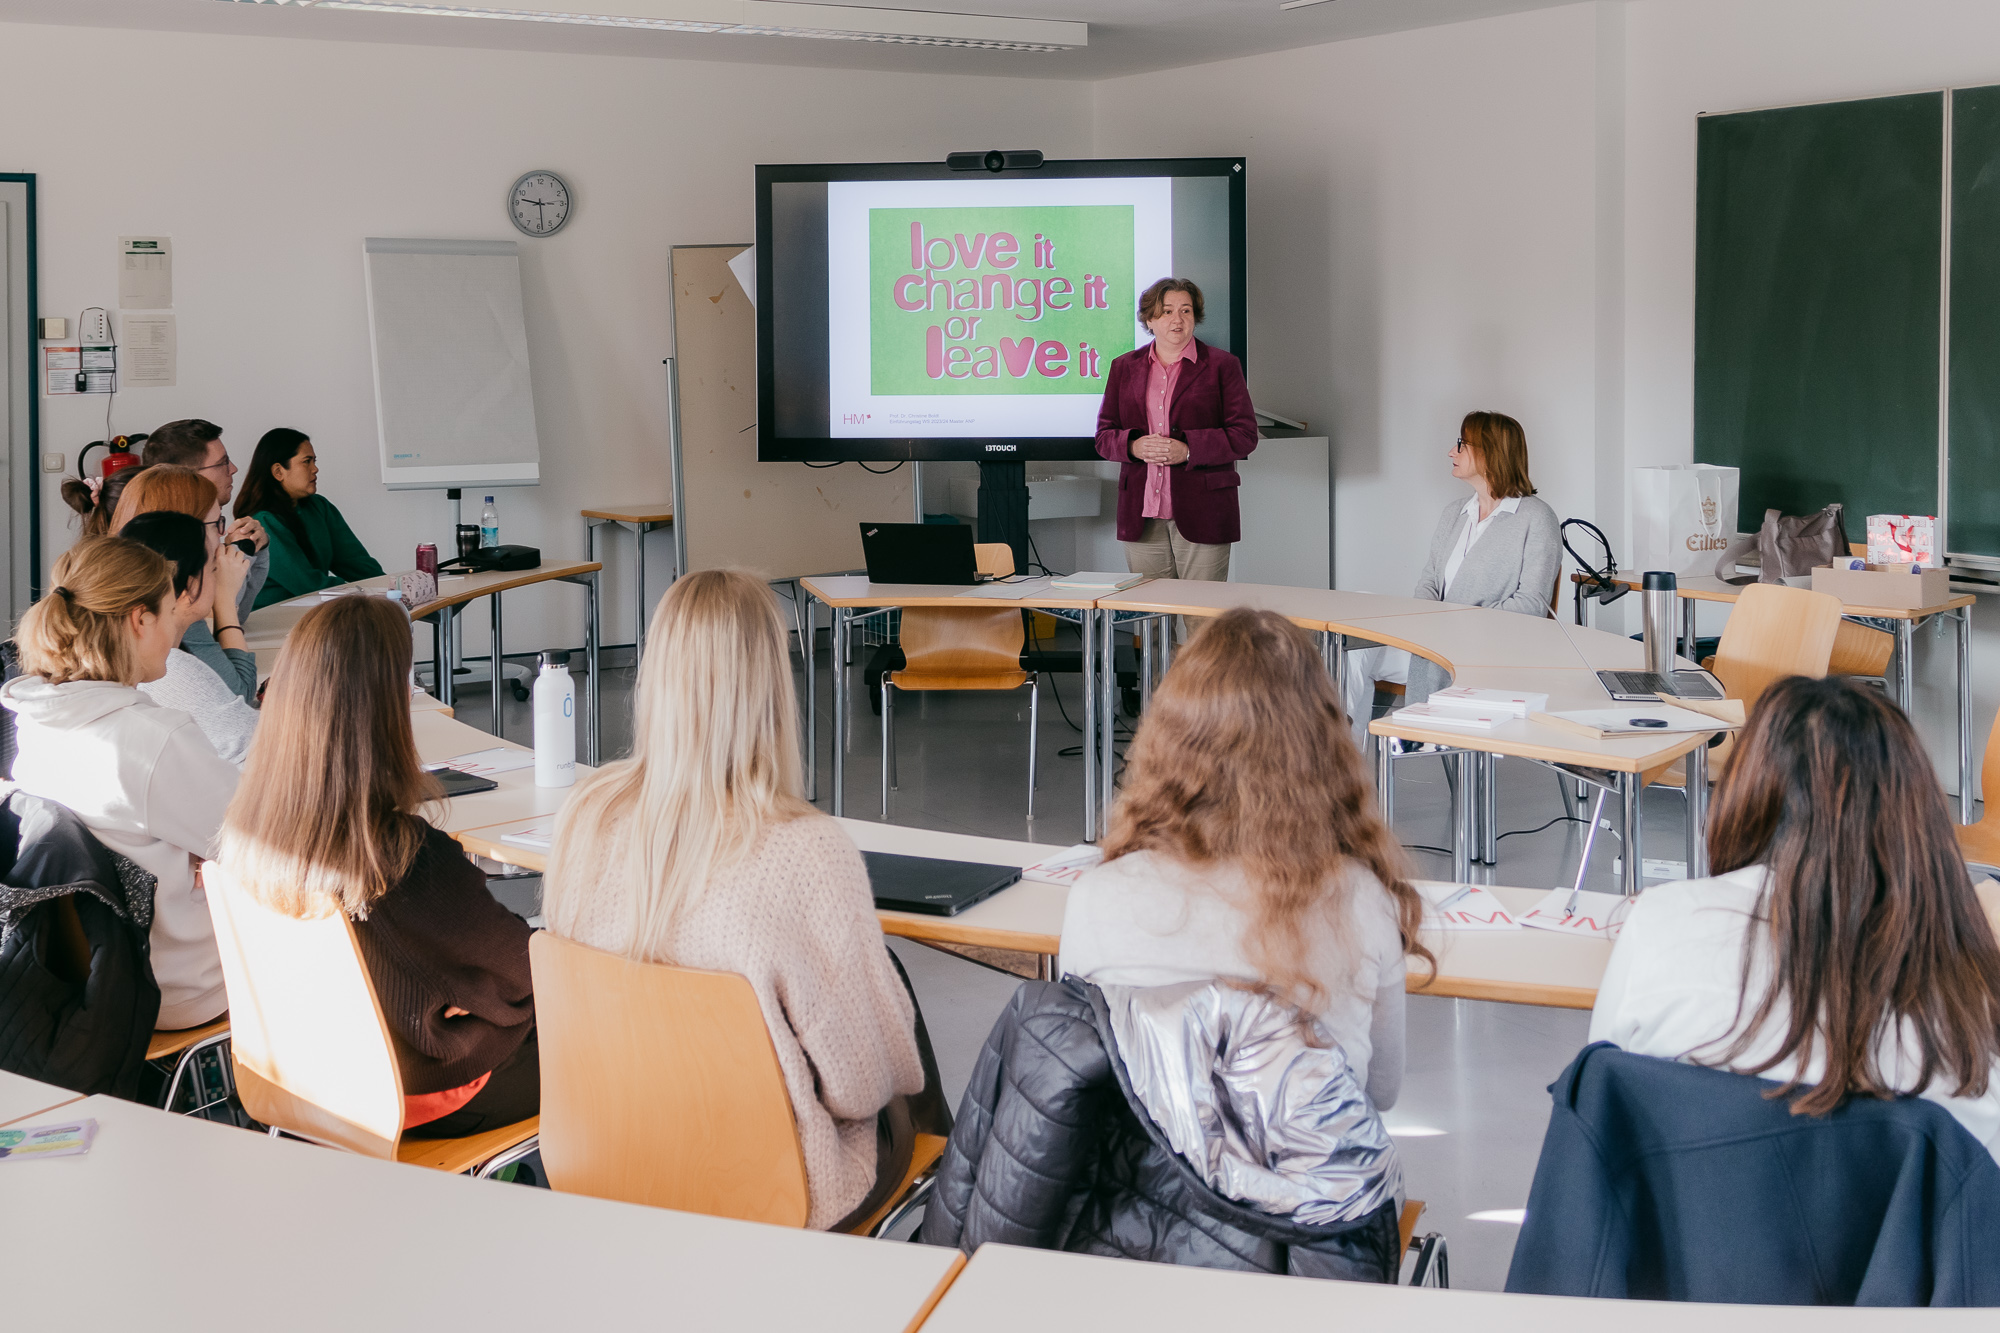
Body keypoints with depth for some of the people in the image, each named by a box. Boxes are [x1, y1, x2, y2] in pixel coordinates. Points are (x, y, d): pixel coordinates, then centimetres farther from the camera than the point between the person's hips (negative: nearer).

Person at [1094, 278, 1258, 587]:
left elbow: (1244, 436, -2)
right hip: (1141, 519, 3)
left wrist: (1187, 450, -15)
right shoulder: (1124, 367, 14)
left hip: (1200, 514, -3)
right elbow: (1104, 436, 13)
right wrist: (1134, 446, -9)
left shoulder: (1221, 365, 4)